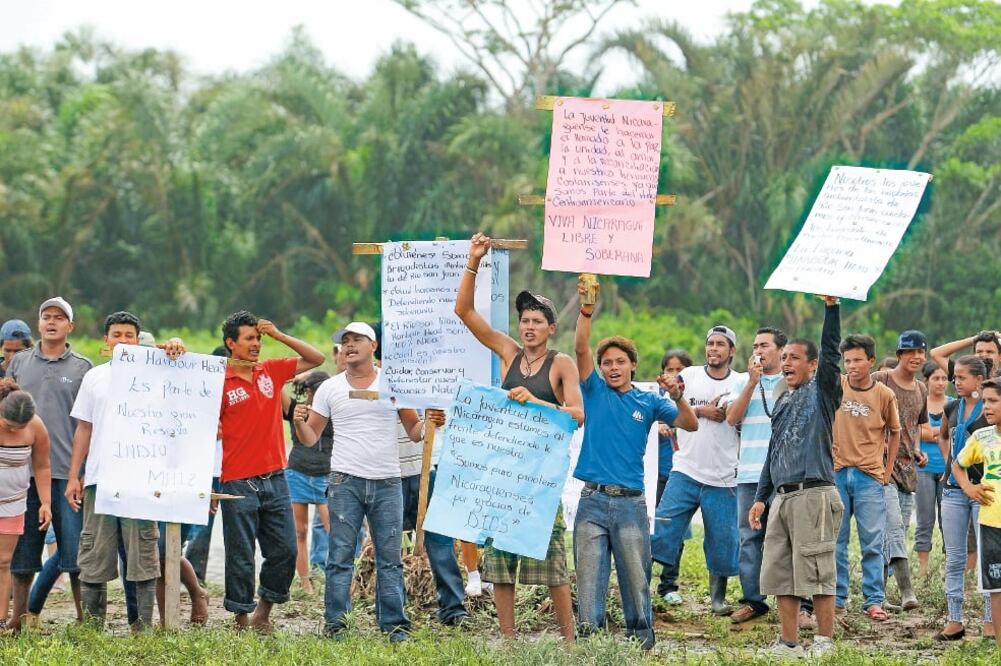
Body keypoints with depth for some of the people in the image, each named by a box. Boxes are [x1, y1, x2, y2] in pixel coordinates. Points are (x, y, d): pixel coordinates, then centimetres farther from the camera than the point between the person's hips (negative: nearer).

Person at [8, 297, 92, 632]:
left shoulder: (82, 368, 7)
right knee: (21, 549, 6)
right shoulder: (19, 363, 12)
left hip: (67, 470, -2)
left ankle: (84, 617, 3)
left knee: (76, 547, -3)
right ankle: (20, 615, 14)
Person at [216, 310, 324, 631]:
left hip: (274, 478, 5)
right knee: (241, 556, 1)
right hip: (238, 482, -5)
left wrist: (279, 335, 3)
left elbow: (316, 358, 14)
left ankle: (264, 610, 21)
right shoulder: (220, 381, -6)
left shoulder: (272, 371, 9)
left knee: (285, 550, 5)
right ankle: (242, 617, 11)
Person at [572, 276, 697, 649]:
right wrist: (586, 308, -18)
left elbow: (691, 425, 2)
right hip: (593, 500, 0)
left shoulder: (648, 402, 8)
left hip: (631, 502, 0)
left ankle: (642, 642, 11)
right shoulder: (595, 392, 7)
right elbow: (581, 349, -5)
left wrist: (678, 397, -17)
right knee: (589, 578, 0)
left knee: (636, 578, 3)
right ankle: (589, 638, 4)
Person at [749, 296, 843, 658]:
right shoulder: (782, 402, 20)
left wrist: (832, 307, -25)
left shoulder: (821, 391, 0)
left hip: (813, 495, -8)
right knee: (780, 573, 7)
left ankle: (824, 643, -2)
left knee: (817, 573, -7)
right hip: (783, 496, 8)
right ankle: (789, 645, 13)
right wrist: (761, 497, 21)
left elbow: (830, 352, -16)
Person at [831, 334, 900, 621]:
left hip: (870, 477, -1)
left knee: (872, 543, 0)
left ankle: (874, 600, 6)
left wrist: (887, 471, 8)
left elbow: (894, 433, 13)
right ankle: (836, 598, 13)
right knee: (835, 541, 5)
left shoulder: (885, 395, -1)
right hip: (836, 473, 1)